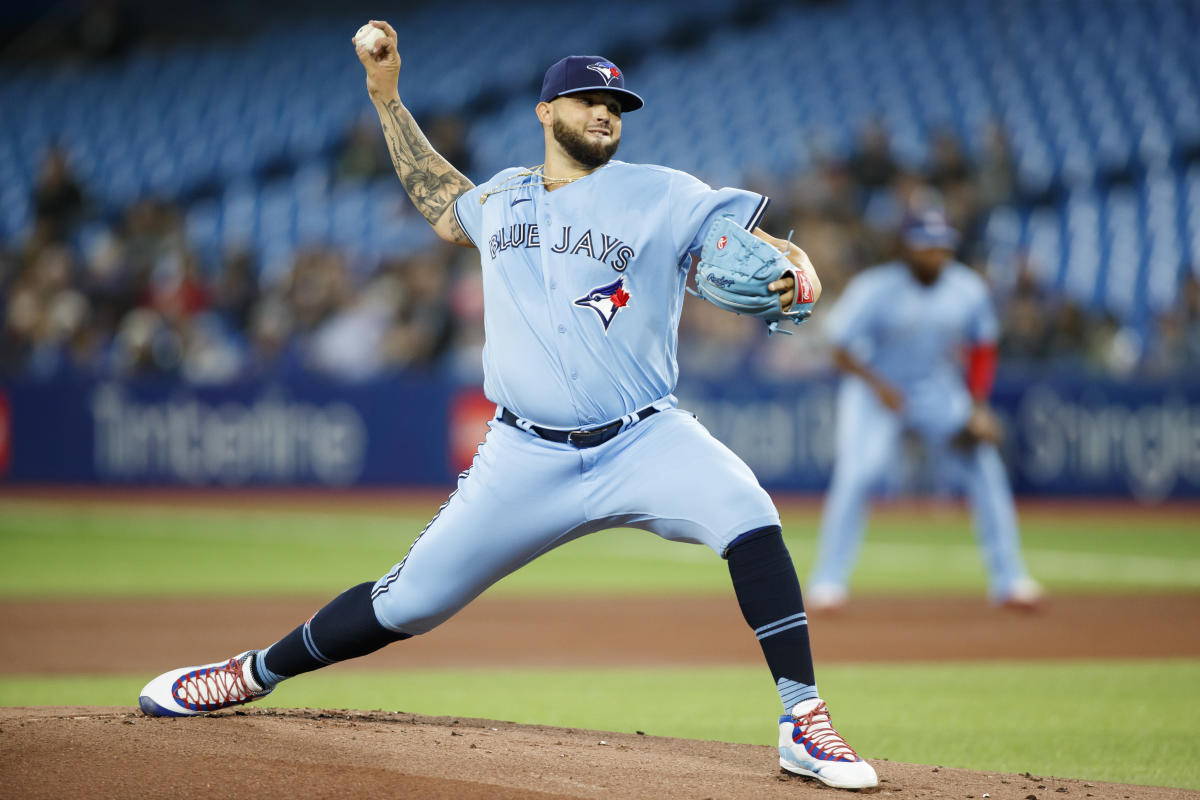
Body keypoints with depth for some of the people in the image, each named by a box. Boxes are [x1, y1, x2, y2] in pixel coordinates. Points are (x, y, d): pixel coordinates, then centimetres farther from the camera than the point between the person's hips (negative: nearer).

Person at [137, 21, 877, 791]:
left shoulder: (662, 196, 0)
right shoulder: (502, 199, 13)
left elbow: (751, 241, -7)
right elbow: (443, 208, 34)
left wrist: (792, 262, -31)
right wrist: (388, 99, 31)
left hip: (643, 443, -2)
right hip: (529, 459, 2)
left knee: (747, 512, -30)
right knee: (410, 603, 3)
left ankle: (804, 723, -24)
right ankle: (255, 673, 25)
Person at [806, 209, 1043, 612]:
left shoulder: (968, 290, -8)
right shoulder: (874, 290, -20)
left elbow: (982, 349, 5)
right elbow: (841, 351, -15)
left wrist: (977, 408, -6)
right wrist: (879, 386, -31)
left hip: (938, 392, 4)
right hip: (873, 390, -4)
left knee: (985, 469, -7)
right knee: (856, 475, -22)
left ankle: (1009, 580, 3)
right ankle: (827, 581, -11)